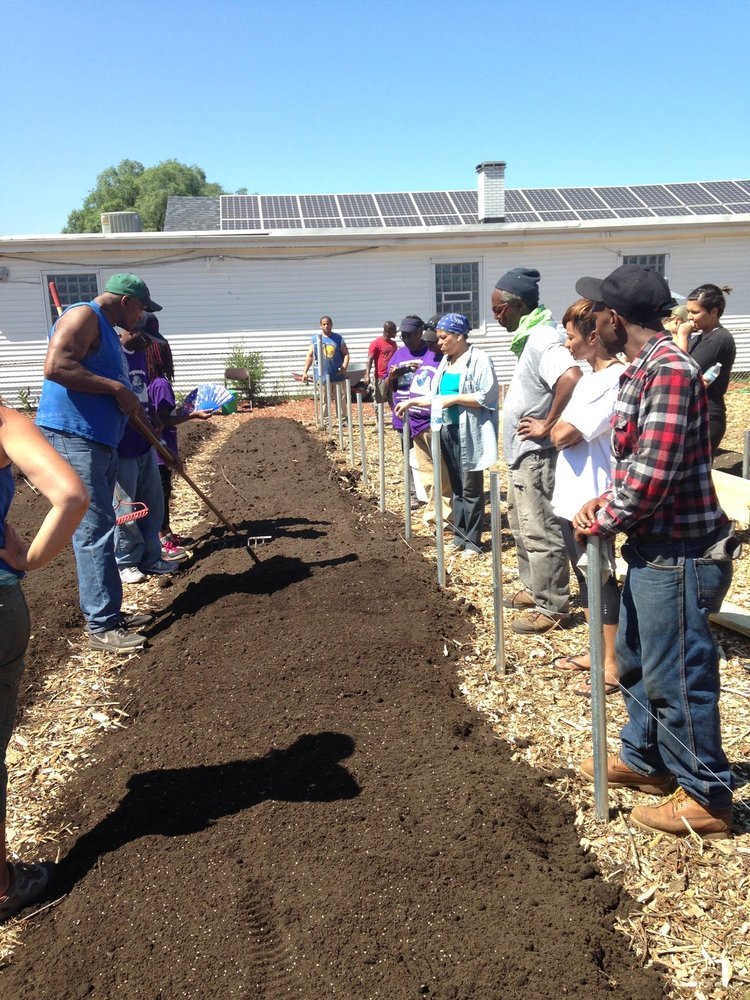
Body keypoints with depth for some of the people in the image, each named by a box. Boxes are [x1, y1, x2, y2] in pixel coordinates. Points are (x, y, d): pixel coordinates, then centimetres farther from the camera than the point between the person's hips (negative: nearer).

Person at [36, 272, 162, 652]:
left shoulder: (108, 331, 22)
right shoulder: (84, 317, -9)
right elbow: (55, 367, -23)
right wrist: (117, 388, -20)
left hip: (99, 442, 11)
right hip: (72, 438, -11)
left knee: (98, 530, 14)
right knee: (94, 530, -9)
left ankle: (108, 612, 23)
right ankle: (100, 627, -3)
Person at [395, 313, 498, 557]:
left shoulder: (479, 359, -11)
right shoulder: (445, 361, 13)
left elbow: (487, 397, -18)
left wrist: (454, 399, -20)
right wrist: (412, 401, 15)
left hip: (470, 433, -8)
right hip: (447, 430, 8)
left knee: (471, 488, -1)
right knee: (456, 486, 13)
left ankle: (473, 541, 8)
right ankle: (460, 535, 22)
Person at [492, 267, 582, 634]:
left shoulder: (543, 339, -20)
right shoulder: (529, 337, 12)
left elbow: (572, 379, -37)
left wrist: (548, 426, -27)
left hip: (537, 456, -11)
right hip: (522, 454, 11)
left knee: (541, 532, -2)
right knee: (522, 527, 21)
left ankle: (551, 607, 8)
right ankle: (534, 589, 34)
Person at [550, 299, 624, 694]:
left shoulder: (615, 381, -19)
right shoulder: (589, 377, 12)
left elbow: (563, 434, -22)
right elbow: (561, 432, 16)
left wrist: (557, 427, -3)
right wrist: (562, 428, -4)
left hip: (592, 502, -10)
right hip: (571, 497, 10)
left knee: (602, 581, 2)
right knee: (585, 578, 18)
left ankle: (613, 666, 16)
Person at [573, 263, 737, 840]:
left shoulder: (669, 370, -22)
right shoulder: (645, 369, 10)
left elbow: (652, 473, -27)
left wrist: (600, 523, -13)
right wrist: (605, 503, 3)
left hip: (678, 554, -10)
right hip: (653, 547, 10)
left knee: (677, 677, 3)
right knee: (635, 660, 22)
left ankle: (706, 799, 21)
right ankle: (644, 759, 41)